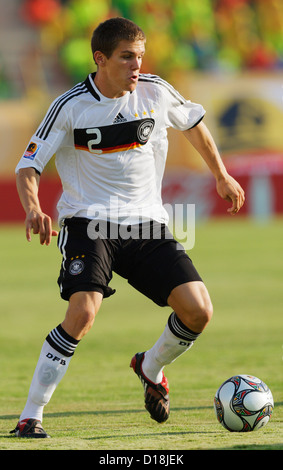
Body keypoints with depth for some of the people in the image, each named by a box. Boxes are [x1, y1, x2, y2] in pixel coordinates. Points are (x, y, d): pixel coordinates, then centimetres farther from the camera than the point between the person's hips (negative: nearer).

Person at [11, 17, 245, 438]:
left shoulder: (156, 92, 0)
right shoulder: (71, 107, -9)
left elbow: (193, 124, 21)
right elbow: (28, 166, -7)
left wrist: (221, 176, 28)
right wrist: (33, 208, -26)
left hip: (146, 222, 4)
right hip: (89, 221, -4)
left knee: (198, 311, -10)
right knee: (82, 313, -27)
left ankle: (151, 368, 23)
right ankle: (30, 416, -16)